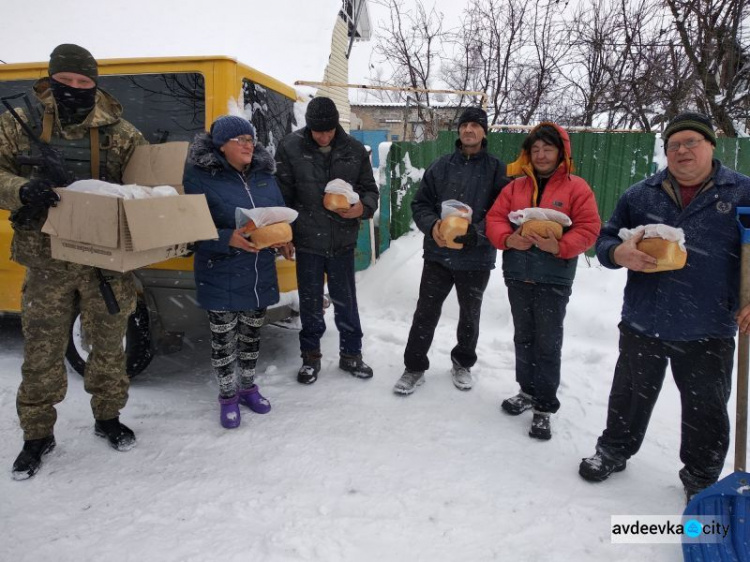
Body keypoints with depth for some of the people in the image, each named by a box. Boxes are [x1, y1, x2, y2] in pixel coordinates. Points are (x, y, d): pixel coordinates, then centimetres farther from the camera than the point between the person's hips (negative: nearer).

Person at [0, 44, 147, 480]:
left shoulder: (119, 132, 0)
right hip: (47, 261, 0)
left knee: (109, 346, 12)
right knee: (42, 352, 9)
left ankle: (108, 417, 34)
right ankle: (38, 434, 29)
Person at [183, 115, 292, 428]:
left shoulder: (264, 174, 5)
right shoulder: (201, 177, -12)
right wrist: (229, 239, -29)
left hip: (260, 275, 5)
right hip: (221, 277, -5)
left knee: (251, 334, 18)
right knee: (223, 339, 8)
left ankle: (248, 387, 38)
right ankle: (227, 396, 29)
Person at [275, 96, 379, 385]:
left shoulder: (354, 149, -2)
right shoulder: (290, 147, -6)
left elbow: (370, 188, 7)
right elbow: (282, 194, -3)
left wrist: (363, 208, -15)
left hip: (343, 241, 1)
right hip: (307, 241, -1)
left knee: (346, 302, 12)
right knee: (310, 303, 13)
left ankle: (351, 354, 30)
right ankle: (310, 357, 30)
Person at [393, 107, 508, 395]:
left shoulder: (496, 169, -2)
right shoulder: (440, 166, 3)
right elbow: (420, 204, 4)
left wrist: (476, 233, -25)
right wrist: (432, 225, -16)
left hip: (477, 258, 0)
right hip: (438, 254, 1)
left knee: (470, 315, 17)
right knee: (426, 312, 6)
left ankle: (463, 363, 38)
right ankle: (414, 367, 22)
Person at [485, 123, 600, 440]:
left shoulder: (576, 188, -2)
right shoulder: (515, 187, 10)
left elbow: (588, 228, -8)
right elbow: (494, 219, 3)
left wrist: (560, 246, -25)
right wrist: (508, 239, -17)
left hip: (554, 280, -4)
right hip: (517, 277, 5)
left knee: (548, 343, 1)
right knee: (523, 338, 16)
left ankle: (544, 407, 13)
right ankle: (528, 391, 33)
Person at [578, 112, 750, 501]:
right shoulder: (640, 195, 3)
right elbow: (605, 240, 6)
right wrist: (620, 253, -17)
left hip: (708, 332, -1)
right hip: (642, 324, 1)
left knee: (706, 409, 14)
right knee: (631, 395, 17)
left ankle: (702, 478, 36)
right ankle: (614, 450, 39)